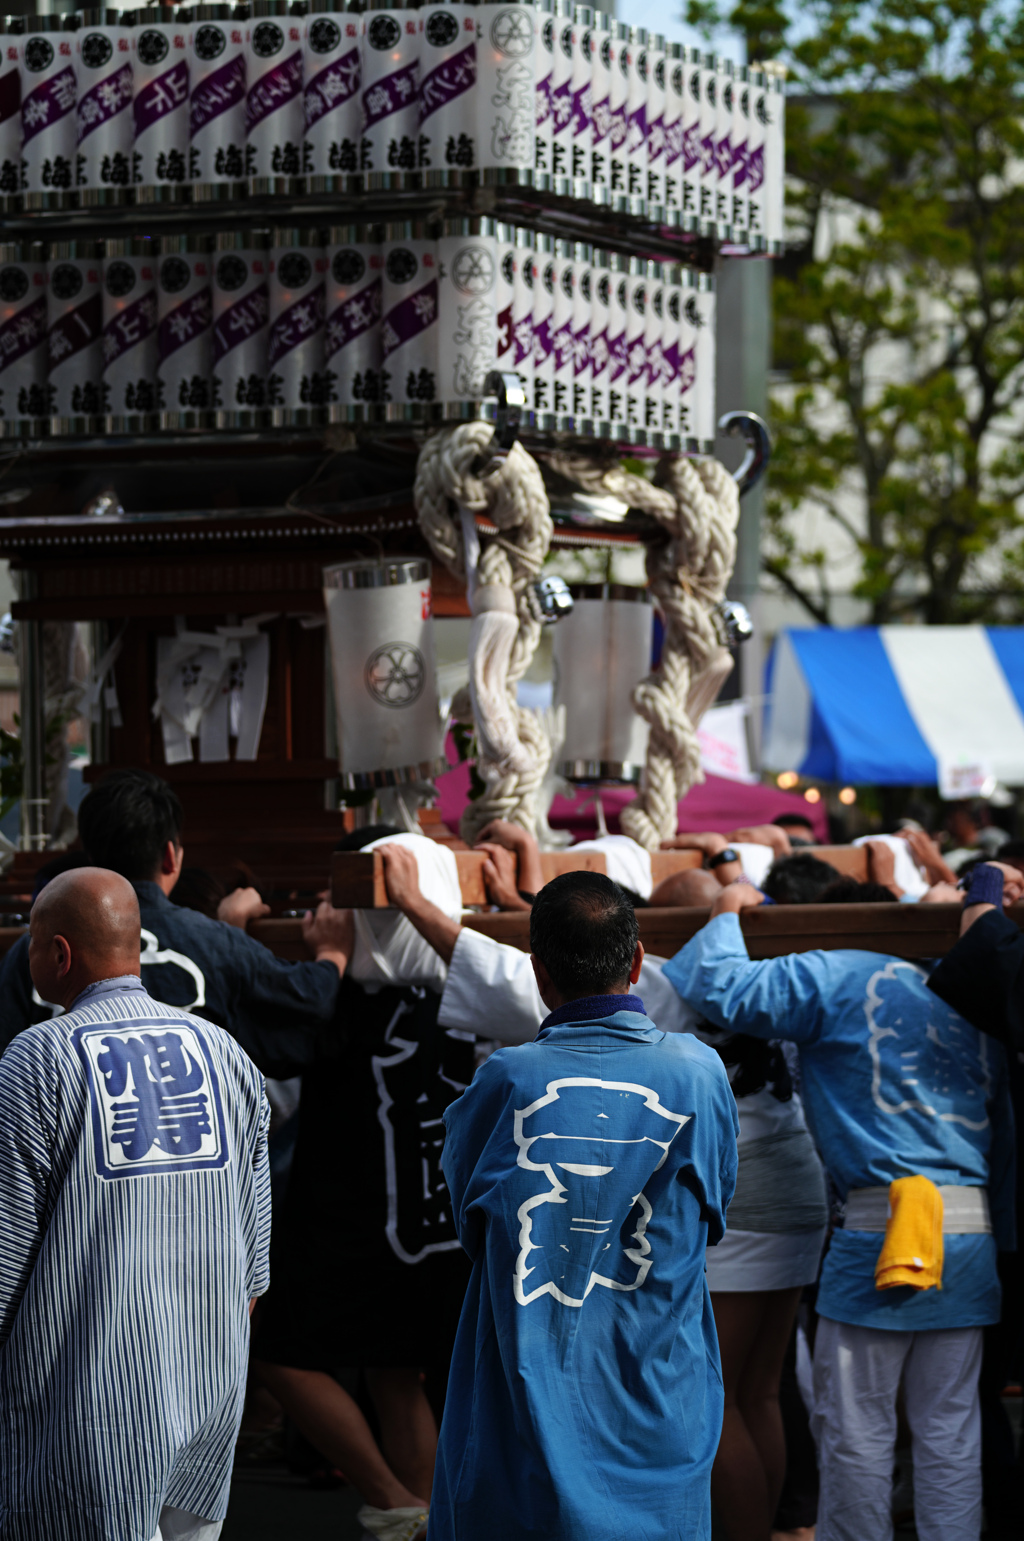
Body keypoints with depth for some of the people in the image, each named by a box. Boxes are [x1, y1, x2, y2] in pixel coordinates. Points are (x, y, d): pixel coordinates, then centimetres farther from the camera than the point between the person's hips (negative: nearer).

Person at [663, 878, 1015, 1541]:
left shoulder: (838, 977, -3)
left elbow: (722, 988, -8)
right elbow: (1001, 1123, 21)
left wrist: (728, 916, 11)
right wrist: (1002, 1234, 26)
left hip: (883, 1224, -6)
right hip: (972, 1230, 6)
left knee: (857, 1425, 3)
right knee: (950, 1426, 8)